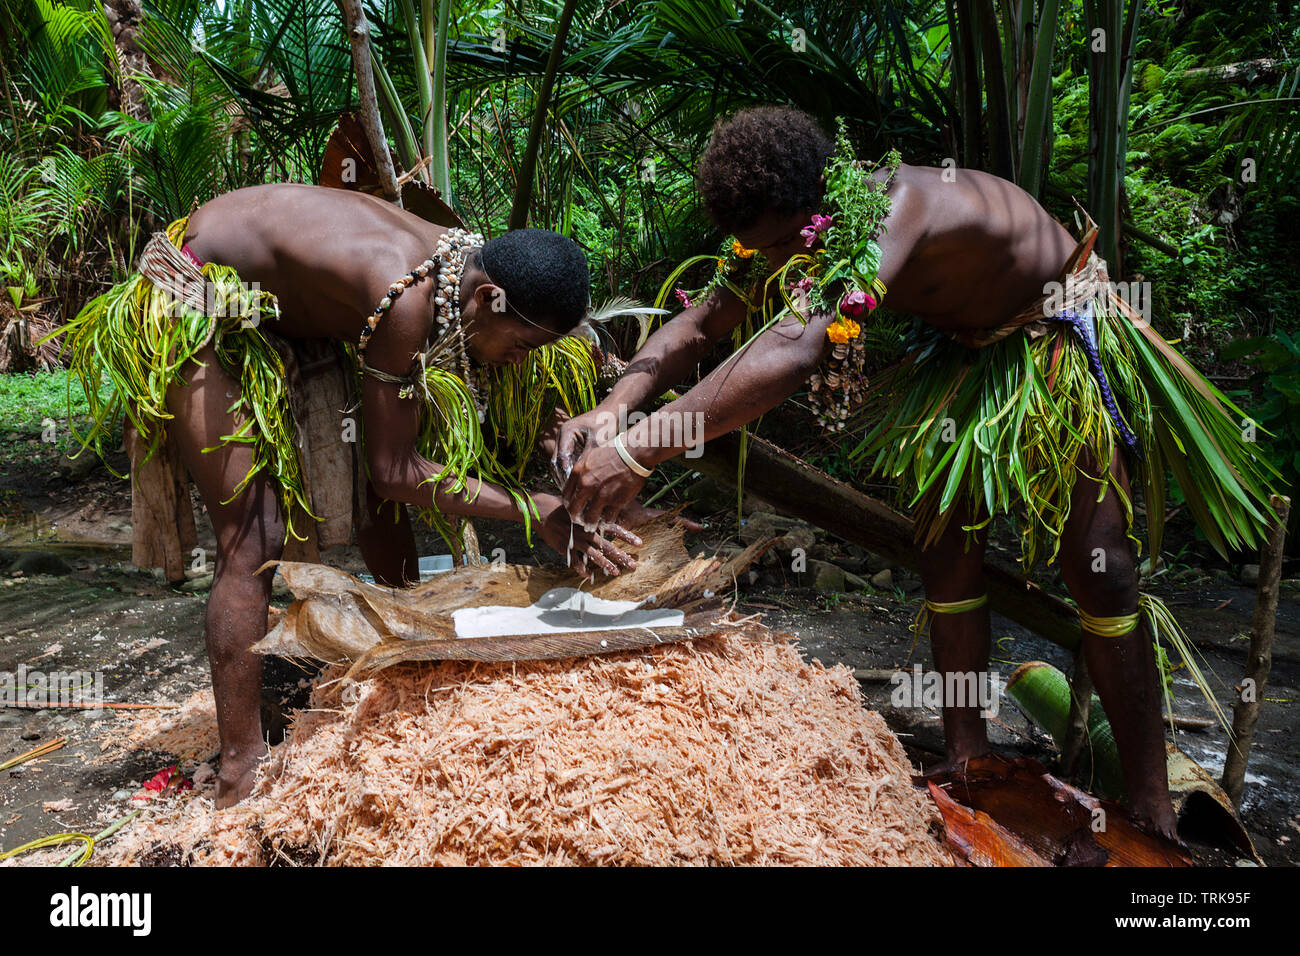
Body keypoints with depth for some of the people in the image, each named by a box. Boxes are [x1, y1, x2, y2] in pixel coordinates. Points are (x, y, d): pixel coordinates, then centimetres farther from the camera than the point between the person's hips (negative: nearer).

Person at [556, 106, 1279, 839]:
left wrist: (640, 450, -58)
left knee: (1101, 571, -9)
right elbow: (700, 324, -11)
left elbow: (795, 348, -54)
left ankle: (1152, 812, 5)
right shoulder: (789, 227, -14)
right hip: (962, 349, 7)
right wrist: (614, 408, -28)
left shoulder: (897, 207, -40)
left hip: (1061, 338, -7)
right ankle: (967, 764, 14)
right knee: (947, 552, 2)